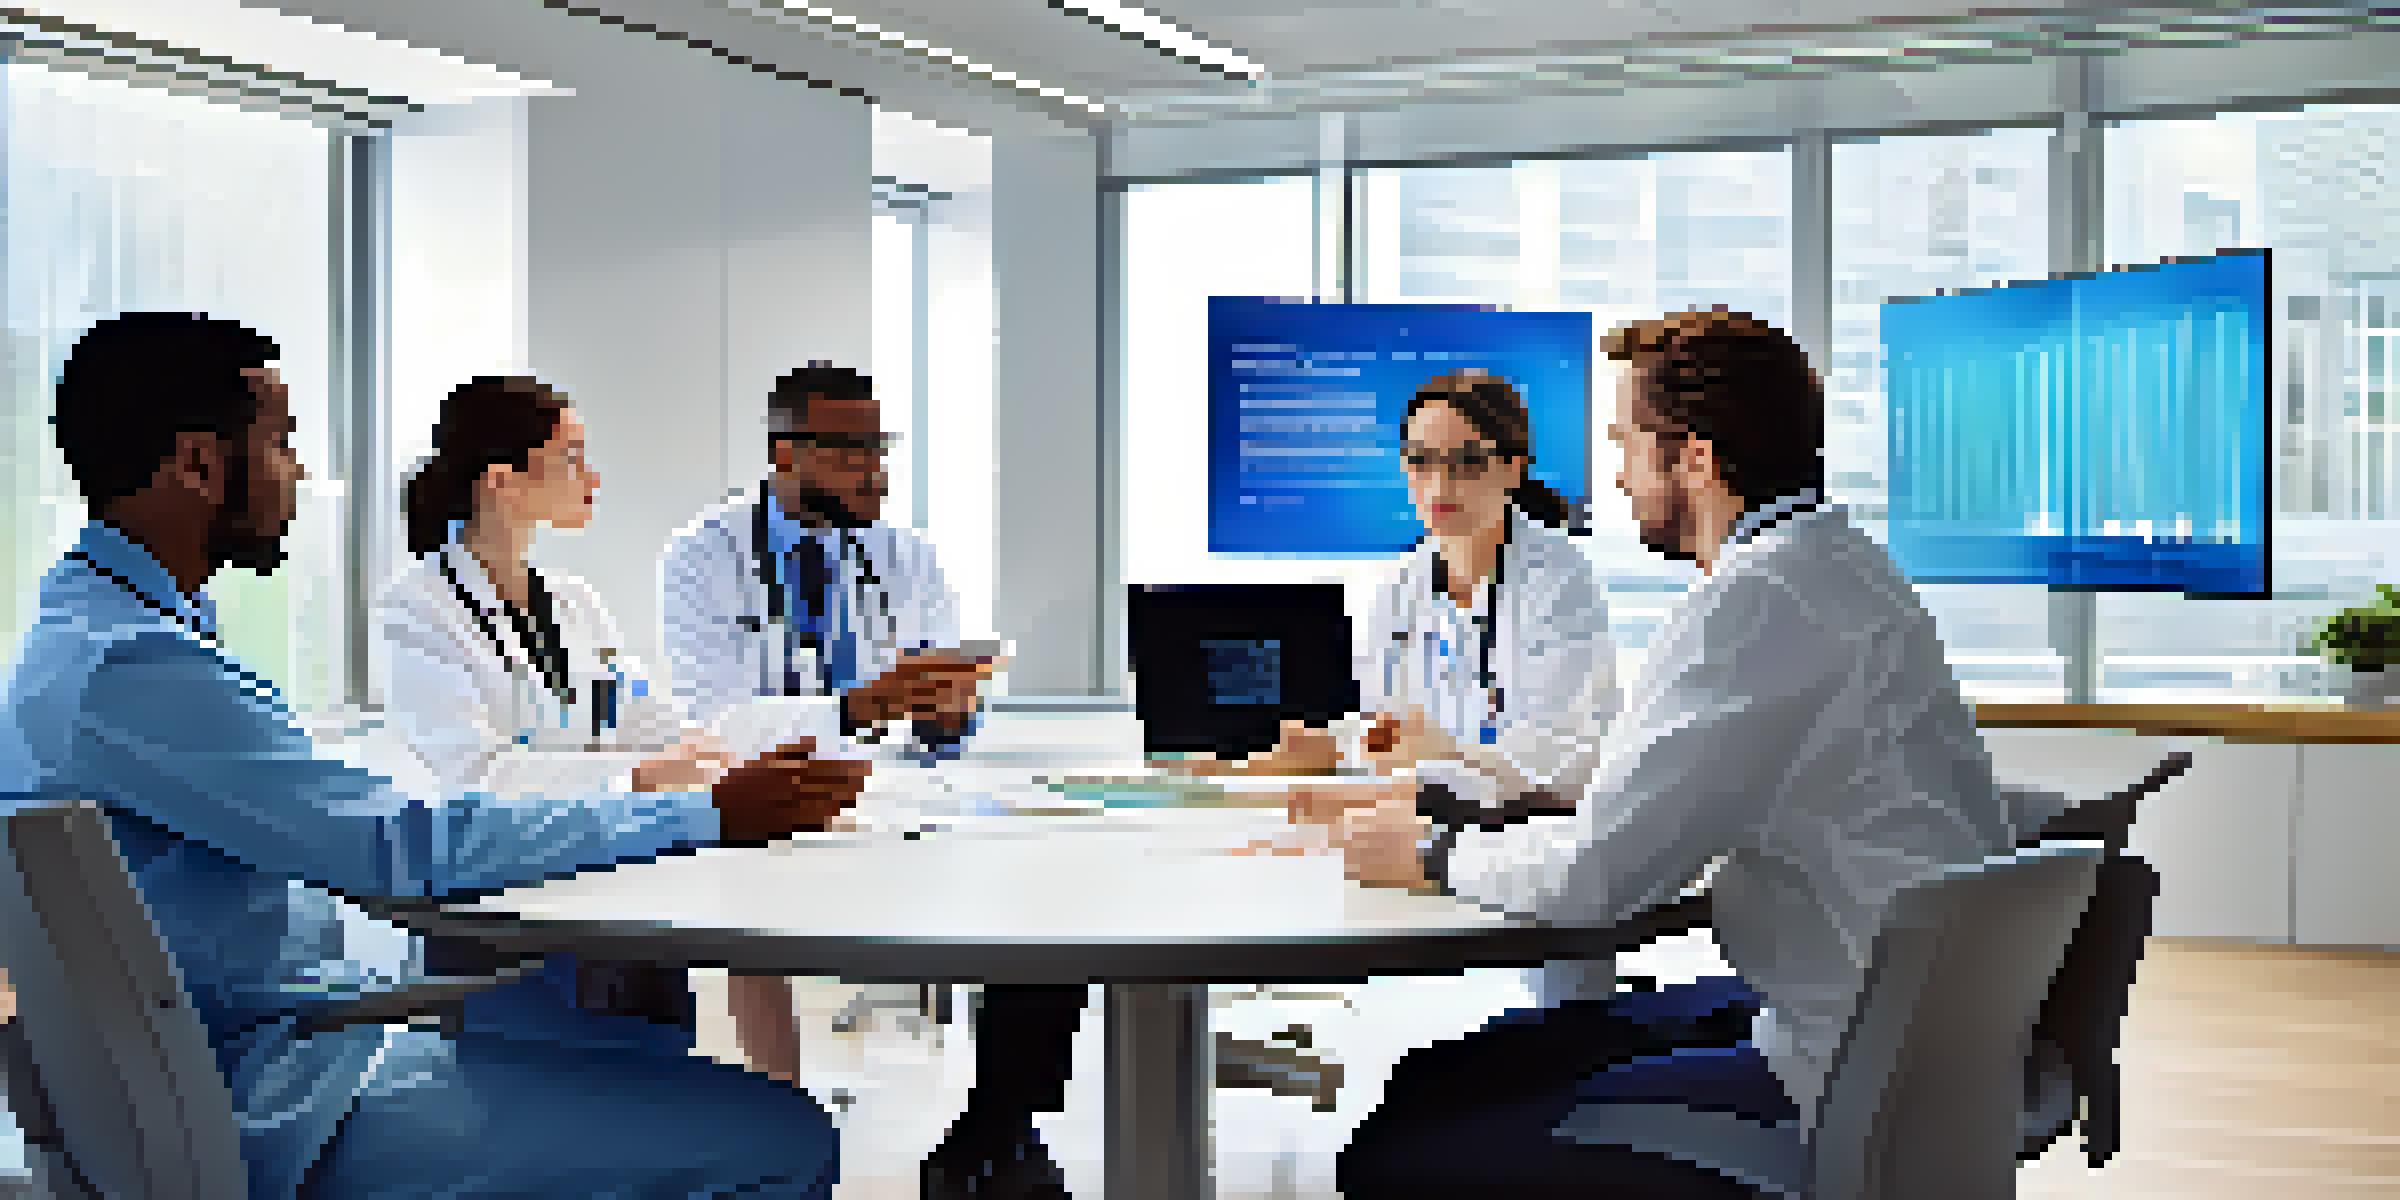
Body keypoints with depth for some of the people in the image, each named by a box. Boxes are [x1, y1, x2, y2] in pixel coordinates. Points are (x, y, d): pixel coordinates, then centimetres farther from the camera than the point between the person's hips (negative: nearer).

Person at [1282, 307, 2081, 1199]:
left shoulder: (1765, 594, -21)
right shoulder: (1827, 558, 13)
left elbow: (1586, 876, -22)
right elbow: (1635, 805, 18)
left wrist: (1435, 854, -3)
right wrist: (1439, 806, 13)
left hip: (1859, 1084, -10)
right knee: (1436, 1081, 15)